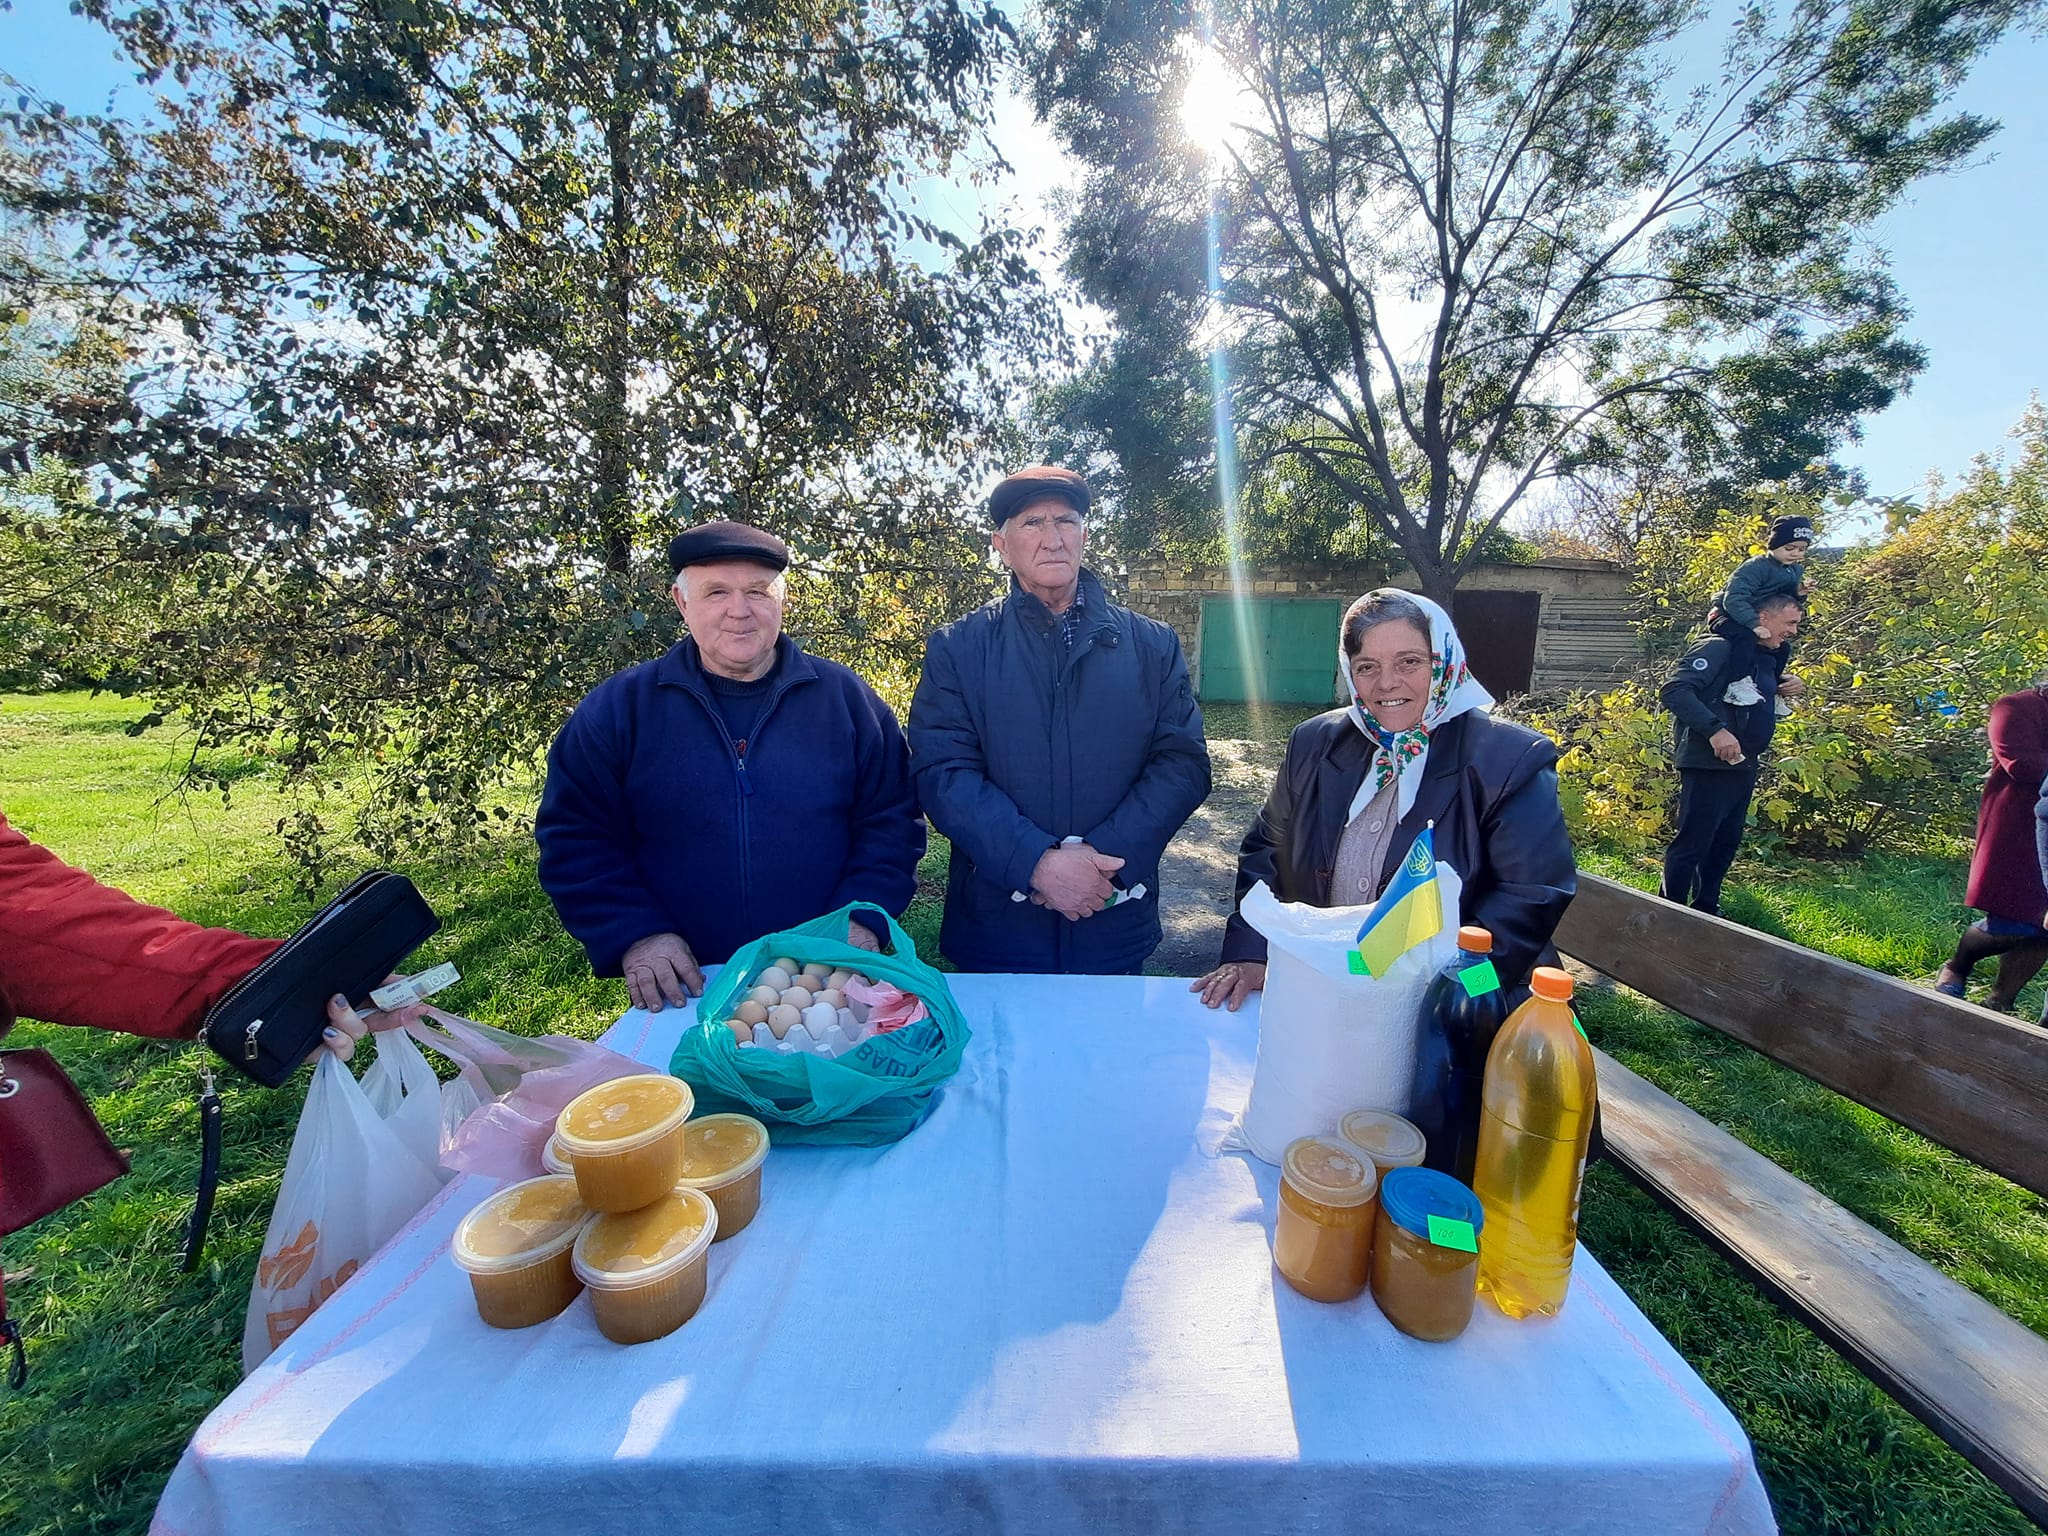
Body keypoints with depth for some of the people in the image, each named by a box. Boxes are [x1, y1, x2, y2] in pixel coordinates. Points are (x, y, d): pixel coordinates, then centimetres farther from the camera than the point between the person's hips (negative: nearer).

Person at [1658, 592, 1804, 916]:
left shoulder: (1768, 658, 16)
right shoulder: (1721, 648, -13)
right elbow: (1675, 688, -24)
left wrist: (1787, 683, 13)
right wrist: (1715, 729, -30)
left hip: (1744, 767, 10)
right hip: (1708, 765, -10)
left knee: (1726, 842, 16)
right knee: (1692, 843, -6)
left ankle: (1706, 909, 28)